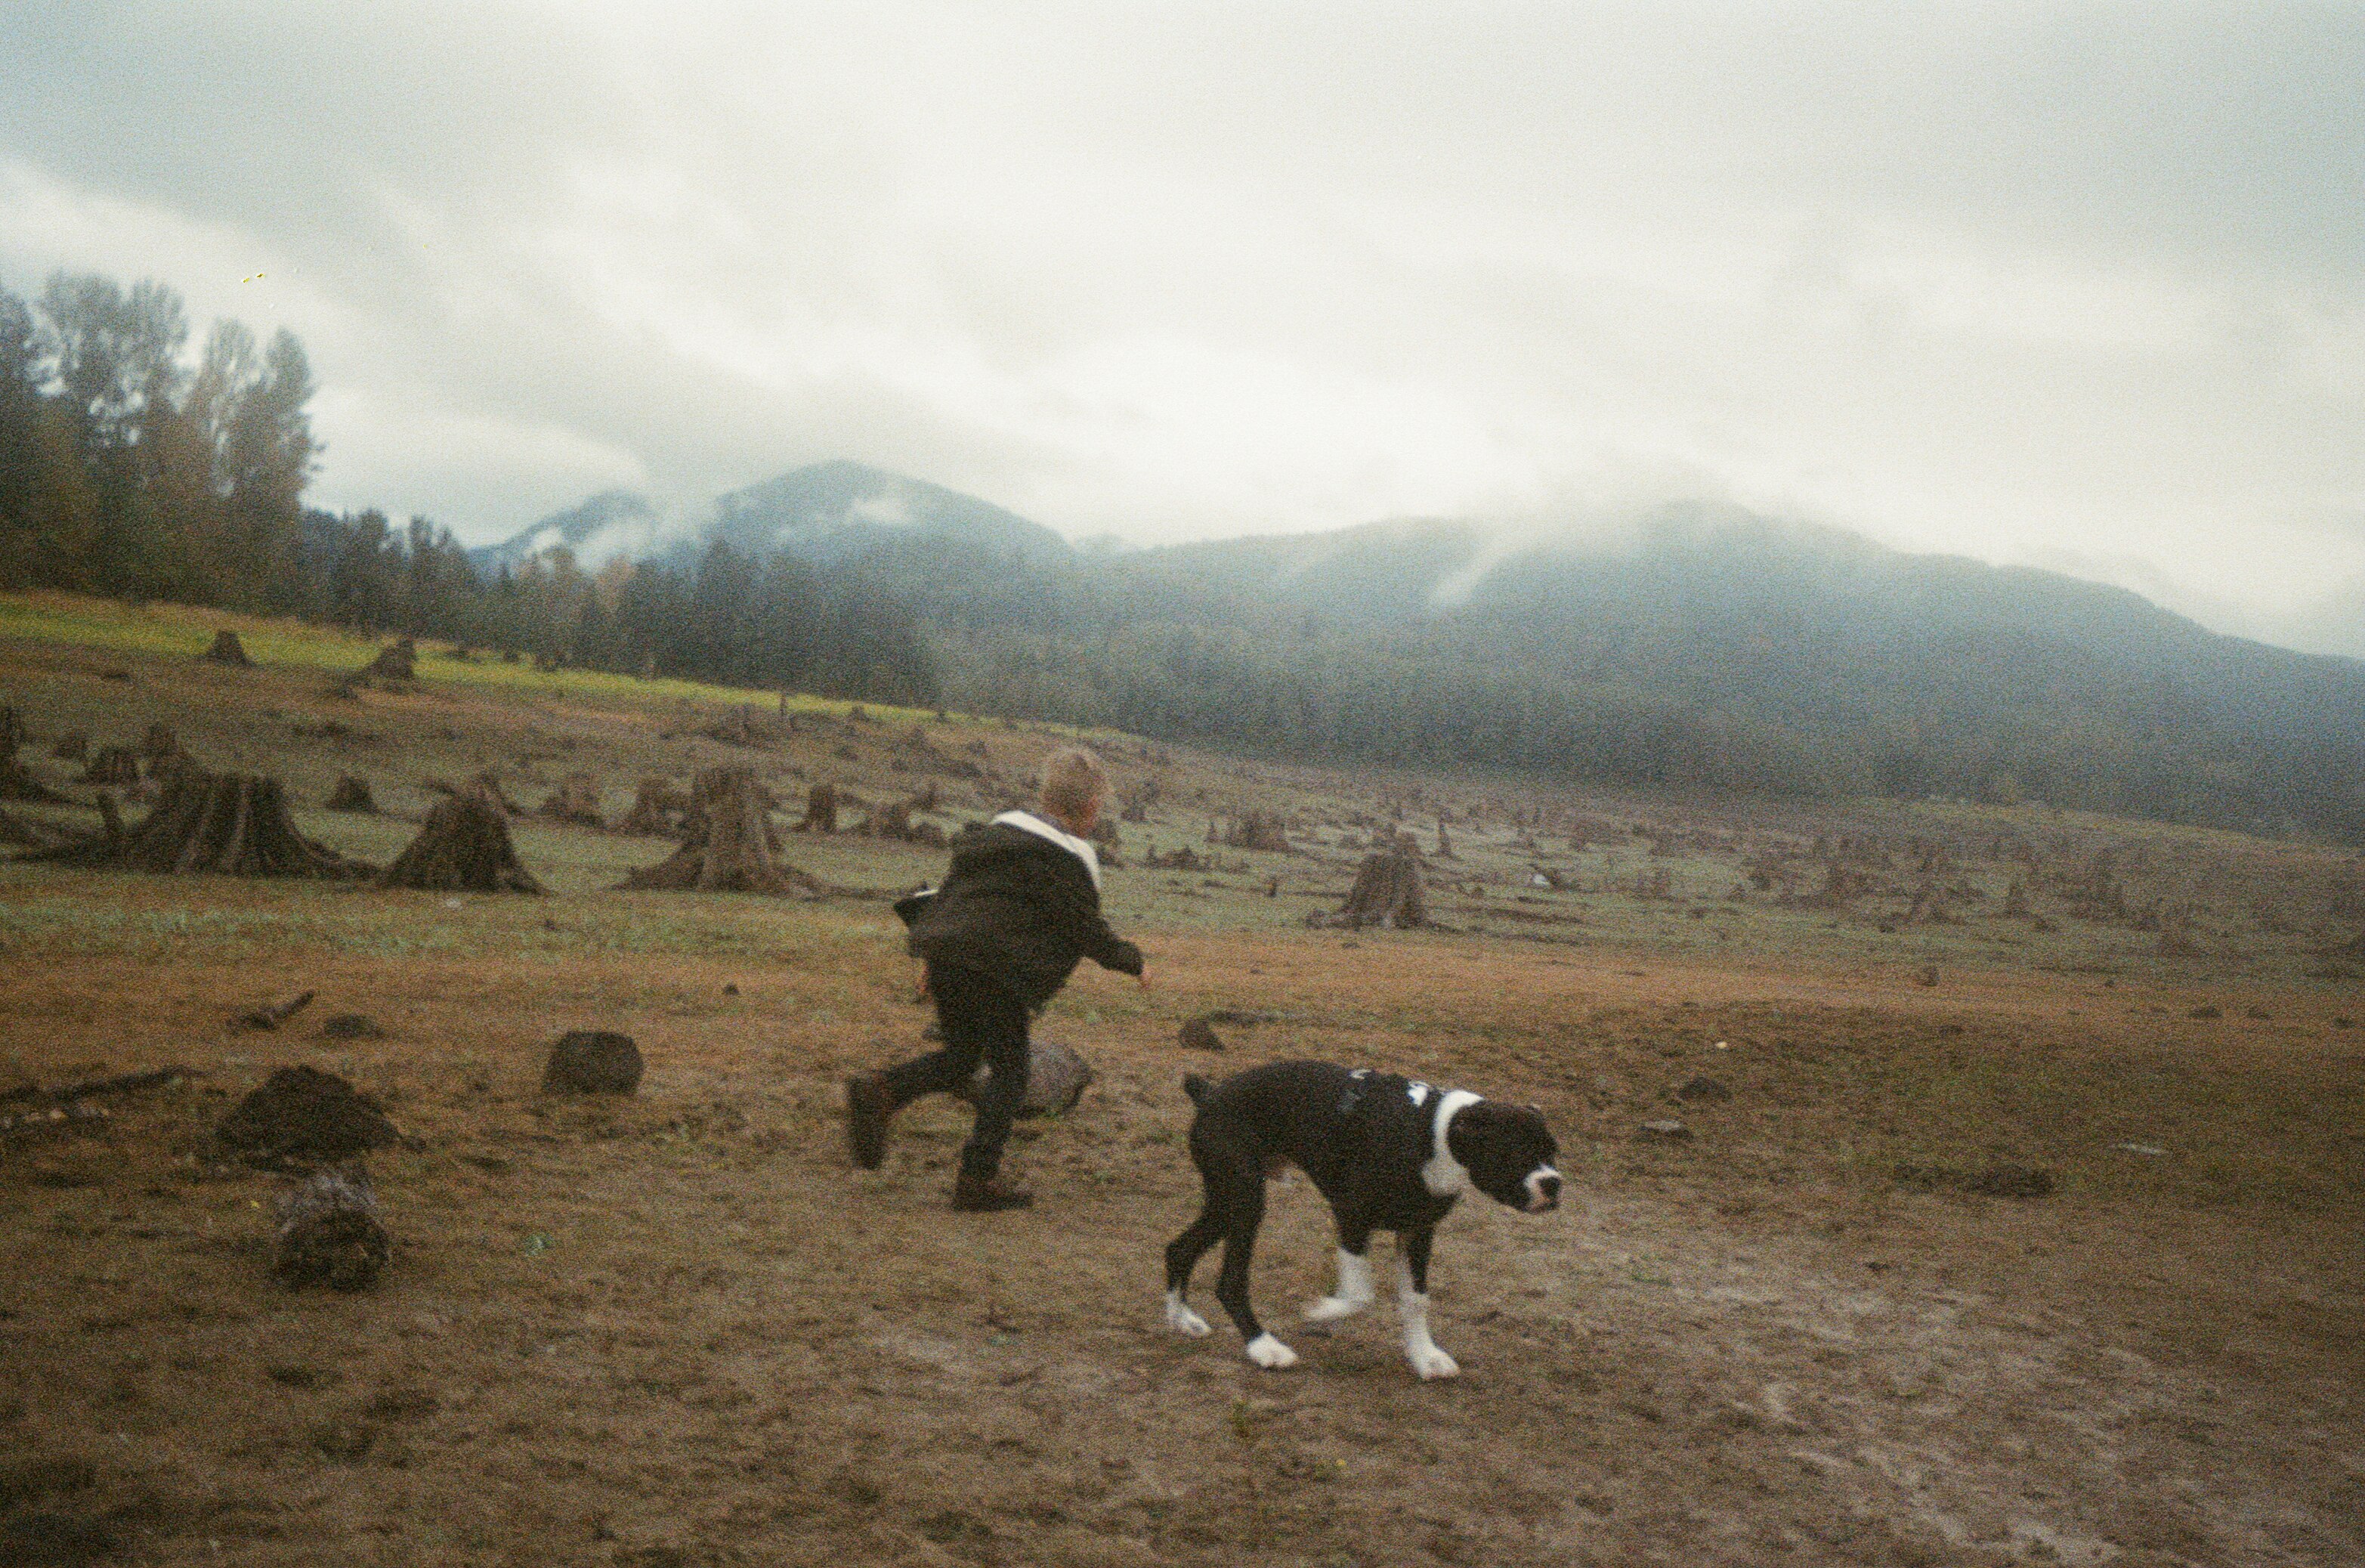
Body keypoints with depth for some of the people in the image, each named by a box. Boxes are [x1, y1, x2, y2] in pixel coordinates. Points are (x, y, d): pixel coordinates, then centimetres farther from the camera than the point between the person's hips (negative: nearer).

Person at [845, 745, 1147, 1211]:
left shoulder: (1002, 830, 17)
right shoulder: (1067, 859, -7)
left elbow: (952, 887, 20)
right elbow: (1086, 928, -4)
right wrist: (1133, 961, 11)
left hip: (945, 954, 8)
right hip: (996, 968, -8)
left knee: (960, 1056, 19)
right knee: (1009, 1071, 5)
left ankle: (880, 1091, -6)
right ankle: (978, 1179, 3)